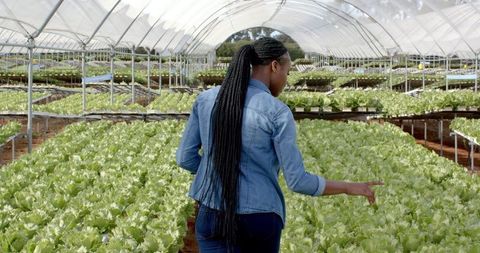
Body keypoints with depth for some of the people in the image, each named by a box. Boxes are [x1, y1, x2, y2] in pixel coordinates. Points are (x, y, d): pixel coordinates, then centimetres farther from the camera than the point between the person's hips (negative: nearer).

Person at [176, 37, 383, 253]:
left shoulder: (206, 99, -1)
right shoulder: (278, 113, -14)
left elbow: (185, 158, 4)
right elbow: (297, 181, -14)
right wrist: (349, 187, -1)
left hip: (212, 217, 3)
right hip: (258, 219, -3)